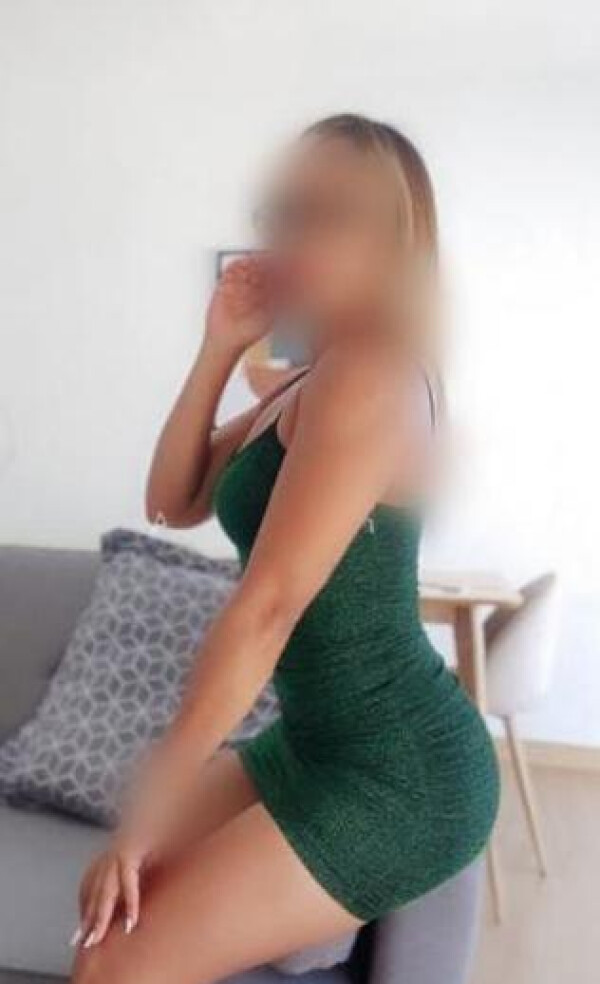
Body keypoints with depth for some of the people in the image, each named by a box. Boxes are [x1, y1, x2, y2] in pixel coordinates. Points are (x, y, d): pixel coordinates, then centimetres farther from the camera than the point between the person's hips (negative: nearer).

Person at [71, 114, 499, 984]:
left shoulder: (368, 377, -21)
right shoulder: (305, 389, 11)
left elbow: (267, 607, -25)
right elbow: (174, 502, 9)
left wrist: (150, 805, -18)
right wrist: (219, 349, -1)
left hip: (400, 777, -9)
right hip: (324, 742, 9)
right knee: (114, 895, 14)